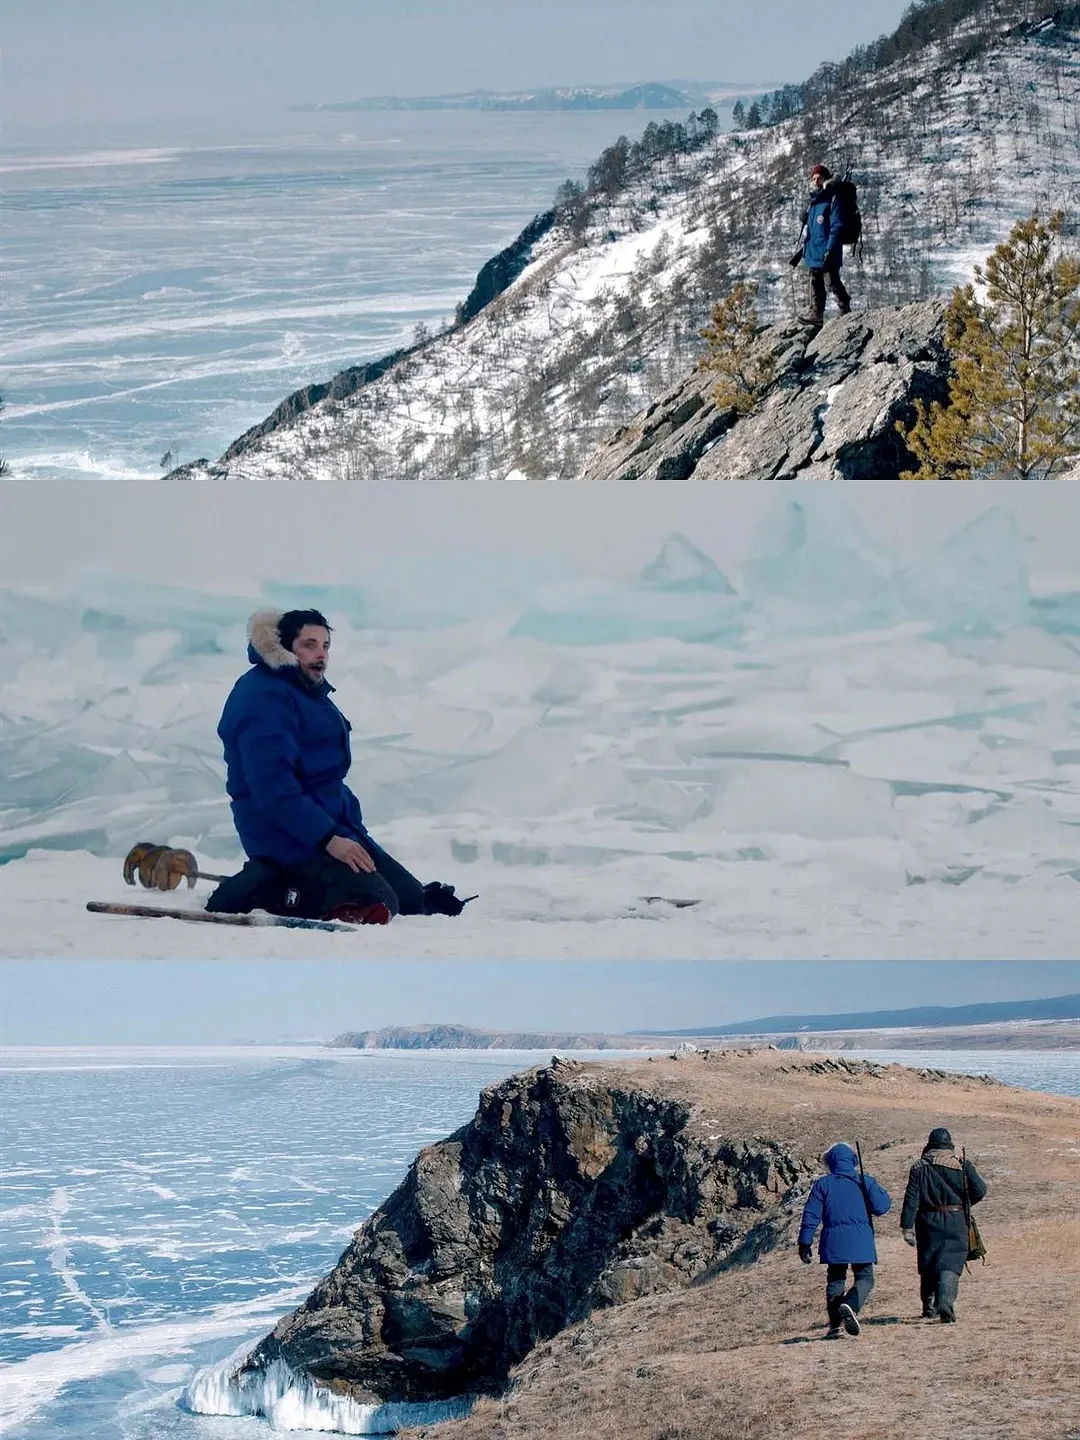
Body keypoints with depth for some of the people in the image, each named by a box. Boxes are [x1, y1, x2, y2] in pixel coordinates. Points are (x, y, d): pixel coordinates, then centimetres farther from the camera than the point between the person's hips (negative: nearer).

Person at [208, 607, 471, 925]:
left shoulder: (309, 693, 17)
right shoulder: (264, 698, -17)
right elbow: (273, 787, -25)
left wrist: (350, 829, 15)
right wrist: (327, 838, -29)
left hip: (333, 822, 11)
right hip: (290, 836, -11)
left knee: (412, 896, 9)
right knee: (376, 907, -22)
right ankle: (261, 894, -13)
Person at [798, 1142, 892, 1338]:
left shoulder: (822, 1184, 4)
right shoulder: (865, 1181, 1)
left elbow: (811, 1215, 1)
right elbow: (881, 1207, -5)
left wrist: (805, 1243, 4)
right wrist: (882, 1194, 16)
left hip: (834, 1241, 2)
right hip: (861, 1242, -2)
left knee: (835, 1280, 12)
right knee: (864, 1278, 4)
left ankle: (834, 1325, 5)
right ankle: (850, 1306, -25)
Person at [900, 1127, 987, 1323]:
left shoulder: (919, 1168, 1)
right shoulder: (962, 1166, -2)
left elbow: (911, 1198, -4)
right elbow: (979, 1191, -3)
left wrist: (907, 1226, -4)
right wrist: (964, 1203, 18)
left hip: (928, 1222, 2)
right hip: (955, 1221, -2)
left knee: (928, 1265, 16)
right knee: (950, 1264, -4)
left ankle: (928, 1307, 25)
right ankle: (945, 1305, -24)